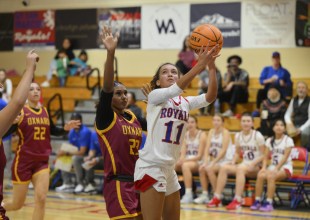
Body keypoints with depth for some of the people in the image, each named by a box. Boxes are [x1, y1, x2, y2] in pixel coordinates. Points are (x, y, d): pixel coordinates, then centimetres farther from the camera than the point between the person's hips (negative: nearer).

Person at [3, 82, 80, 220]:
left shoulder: (45, 112, 7)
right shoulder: (20, 111, -9)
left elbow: (53, 131, 22)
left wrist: (66, 128, 3)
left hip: (42, 162, 4)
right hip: (23, 162, -4)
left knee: (41, 199, -10)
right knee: (17, 204, 5)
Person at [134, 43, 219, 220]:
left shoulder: (186, 103, 10)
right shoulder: (155, 96, -4)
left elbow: (210, 96, -6)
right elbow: (175, 89, -24)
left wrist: (211, 67, -19)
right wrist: (199, 65, -32)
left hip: (170, 170, 7)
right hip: (151, 167, -7)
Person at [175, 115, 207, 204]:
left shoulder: (201, 135, -6)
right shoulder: (185, 135, 10)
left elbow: (199, 156, -11)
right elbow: (183, 153, 3)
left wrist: (185, 160, -24)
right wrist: (181, 159, -21)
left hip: (198, 162, -5)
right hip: (187, 160, 5)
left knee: (185, 165, -36)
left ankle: (188, 195, -36)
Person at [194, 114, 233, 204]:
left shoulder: (225, 132, -9)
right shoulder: (211, 132, 9)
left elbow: (223, 150, -16)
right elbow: (207, 148, 2)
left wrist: (213, 162, -22)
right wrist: (206, 162, -13)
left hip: (226, 160, -6)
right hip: (215, 160, 6)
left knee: (209, 169, -27)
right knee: (201, 168, -17)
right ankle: (205, 194, -10)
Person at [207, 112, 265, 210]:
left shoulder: (257, 136, -8)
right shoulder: (238, 136, 8)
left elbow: (263, 155, -8)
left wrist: (253, 164, -20)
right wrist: (233, 162, -1)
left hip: (256, 167, -6)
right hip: (244, 165, 6)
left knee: (240, 169, -36)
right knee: (224, 168, -18)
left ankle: (237, 200, -41)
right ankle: (217, 198, -20)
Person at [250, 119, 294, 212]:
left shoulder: (288, 140, -4)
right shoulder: (269, 141, 11)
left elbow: (285, 157, -12)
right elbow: (266, 157, 7)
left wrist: (276, 169, -22)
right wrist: (264, 167, -13)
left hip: (285, 168, -4)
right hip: (273, 166, 4)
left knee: (271, 176, -35)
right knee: (260, 175, -29)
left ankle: (269, 203, -34)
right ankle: (257, 201, -26)